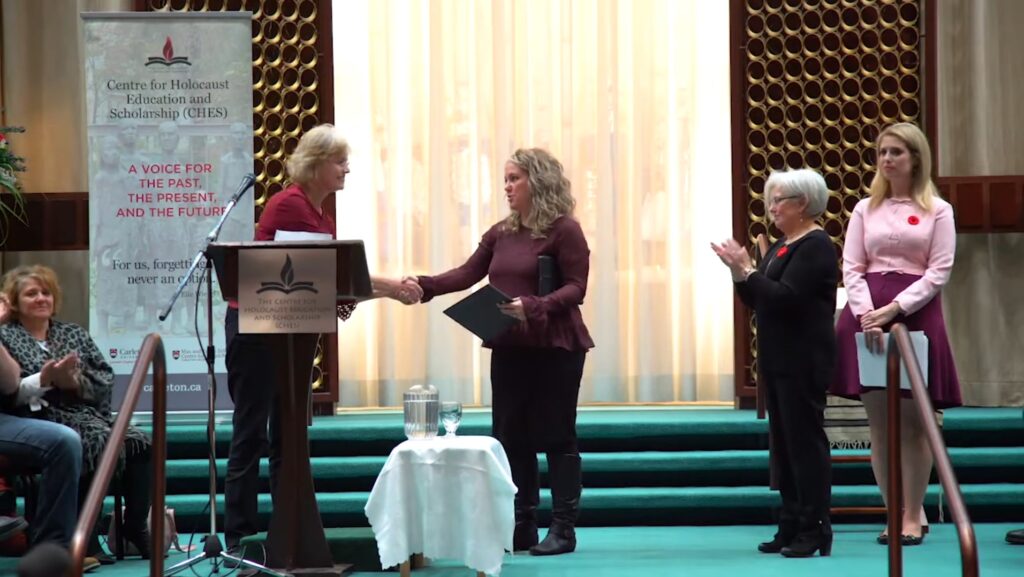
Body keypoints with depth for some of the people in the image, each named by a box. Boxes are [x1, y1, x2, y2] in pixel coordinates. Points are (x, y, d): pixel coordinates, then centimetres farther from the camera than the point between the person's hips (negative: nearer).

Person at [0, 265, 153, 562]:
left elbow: (107, 379, 10)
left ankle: (136, 528, -14)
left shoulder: (74, 333, 22)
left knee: (138, 443, -23)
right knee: (99, 443, -34)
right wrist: (44, 379, -19)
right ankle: (85, 538, -25)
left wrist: (75, 381, -9)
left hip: (89, 414, 5)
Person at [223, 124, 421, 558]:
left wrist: (391, 290, -4)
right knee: (251, 434, -5)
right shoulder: (290, 206, -17)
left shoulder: (321, 215, 11)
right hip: (255, 328, -9)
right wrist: (389, 286, -19)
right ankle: (239, 536, 0)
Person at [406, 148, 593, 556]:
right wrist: (424, 285, -9)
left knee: (556, 436, -2)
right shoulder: (501, 233, 11)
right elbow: (468, 274, 6)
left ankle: (563, 529, 2)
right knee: (510, 437, 7)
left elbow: (576, 288, -13)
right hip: (508, 347, 7)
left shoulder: (564, 230, -8)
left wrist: (535, 306, -27)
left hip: (554, 348, -7)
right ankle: (521, 526, 13)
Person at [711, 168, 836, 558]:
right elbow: (757, 300, 16)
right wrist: (739, 271, 1)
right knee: (782, 443, 10)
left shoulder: (816, 246, -12)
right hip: (777, 360, 9)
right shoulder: (782, 245, 16)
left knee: (805, 442, -6)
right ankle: (790, 527, 15)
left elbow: (786, 297, -22)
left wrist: (747, 270, -17)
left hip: (803, 362, -9)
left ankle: (816, 532, -2)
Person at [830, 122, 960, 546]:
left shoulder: (937, 210, 3)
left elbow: (939, 272, -4)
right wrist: (867, 315, -10)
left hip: (917, 314, -3)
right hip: (866, 314, 3)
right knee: (879, 422, 2)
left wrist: (894, 309, -13)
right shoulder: (865, 209, 11)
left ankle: (912, 516, 6)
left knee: (912, 421, -1)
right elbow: (851, 269, 6)